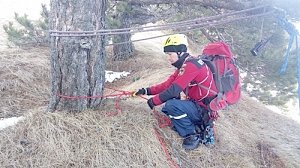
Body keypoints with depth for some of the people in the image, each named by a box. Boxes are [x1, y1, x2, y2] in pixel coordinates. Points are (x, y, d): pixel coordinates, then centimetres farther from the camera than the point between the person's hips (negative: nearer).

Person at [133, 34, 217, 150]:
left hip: (204, 109, -10)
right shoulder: (183, 66, 9)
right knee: (167, 108, 13)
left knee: (171, 105, -27)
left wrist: (154, 101, -13)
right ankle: (195, 126, 10)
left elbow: (174, 90, -25)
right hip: (197, 105, 10)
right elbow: (167, 84, 8)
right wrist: (147, 91, 0)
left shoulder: (191, 65, -22)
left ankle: (192, 135, -10)